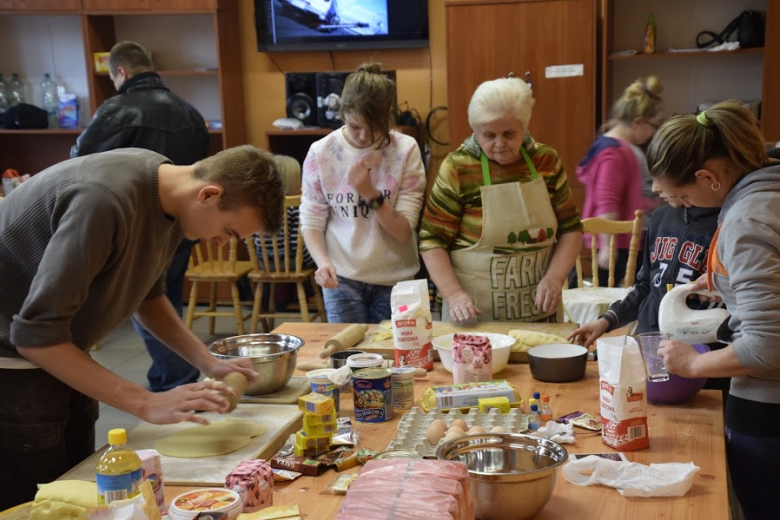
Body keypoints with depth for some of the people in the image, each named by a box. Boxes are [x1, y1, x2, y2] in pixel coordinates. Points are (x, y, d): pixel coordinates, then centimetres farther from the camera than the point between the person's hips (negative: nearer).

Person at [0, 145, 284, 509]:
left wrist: (208, 362, 2)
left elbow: (146, 293, 13)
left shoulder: (169, 199, -4)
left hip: (60, 356, 8)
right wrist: (145, 404, -27)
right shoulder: (104, 200, -30)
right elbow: (35, 334, -28)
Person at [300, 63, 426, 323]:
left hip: (394, 280, 0)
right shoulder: (321, 153, -7)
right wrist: (323, 261, -20)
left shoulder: (405, 151, -10)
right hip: (341, 279, 0)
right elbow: (311, 222, -2)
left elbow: (404, 232, -11)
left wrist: (371, 193, -25)